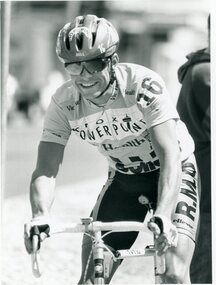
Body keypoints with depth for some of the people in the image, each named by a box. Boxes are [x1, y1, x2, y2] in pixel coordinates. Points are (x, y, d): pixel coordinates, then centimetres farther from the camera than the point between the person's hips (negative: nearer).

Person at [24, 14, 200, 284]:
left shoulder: (144, 84, -29)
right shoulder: (63, 102, -18)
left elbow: (169, 155, -36)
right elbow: (46, 168, -24)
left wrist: (163, 215, -52)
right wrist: (40, 216, -46)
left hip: (171, 172, -4)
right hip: (123, 178, 4)